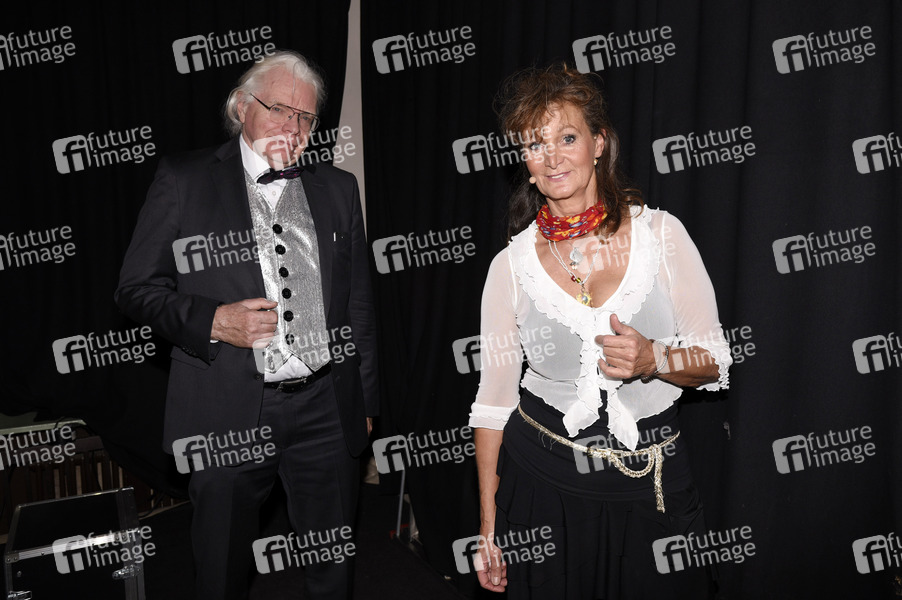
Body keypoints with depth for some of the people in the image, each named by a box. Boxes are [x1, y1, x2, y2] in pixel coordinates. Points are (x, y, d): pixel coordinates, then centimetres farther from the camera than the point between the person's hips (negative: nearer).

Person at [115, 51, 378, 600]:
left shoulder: (338, 188, 10)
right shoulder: (184, 179, 1)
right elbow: (137, 288, 0)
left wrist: (365, 401, 13)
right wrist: (212, 321, -17)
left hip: (327, 411, 3)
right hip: (228, 417, -2)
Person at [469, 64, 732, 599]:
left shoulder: (661, 233, -6)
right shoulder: (511, 265, -5)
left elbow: (714, 361, -1)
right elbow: (494, 399, 0)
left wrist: (654, 359, -23)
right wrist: (488, 524, 2)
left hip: (653, 477, 1)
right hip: (544, 480, 0)